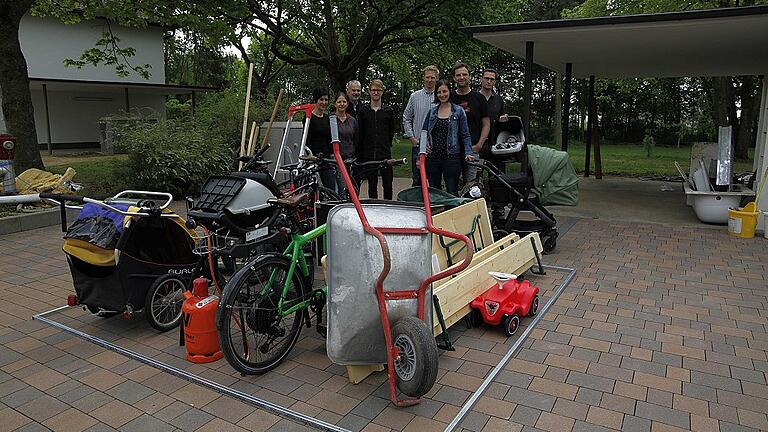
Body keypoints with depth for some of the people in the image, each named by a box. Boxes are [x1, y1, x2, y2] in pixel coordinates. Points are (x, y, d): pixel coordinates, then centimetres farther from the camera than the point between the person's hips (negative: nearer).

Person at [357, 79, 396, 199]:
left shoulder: (389, 111, 6)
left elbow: (391, 132, 12)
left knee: (387, 185, -2)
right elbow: (360, 133, 4)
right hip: (368, 154, 1)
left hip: (385, 154, 0)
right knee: (372, 185, 8)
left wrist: (387, 146, 7)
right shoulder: (363, 111, 6)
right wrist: (359, 154, 0)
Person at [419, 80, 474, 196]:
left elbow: (465, 135, 1)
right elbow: (424, 132, 17)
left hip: (451, 157, -4)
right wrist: (422, 150, 2)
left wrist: (468, 153, -12)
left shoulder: (458, 111, 1)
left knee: (452, 193, 0)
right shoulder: (432, 111, 12)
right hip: (432, 157, 4)